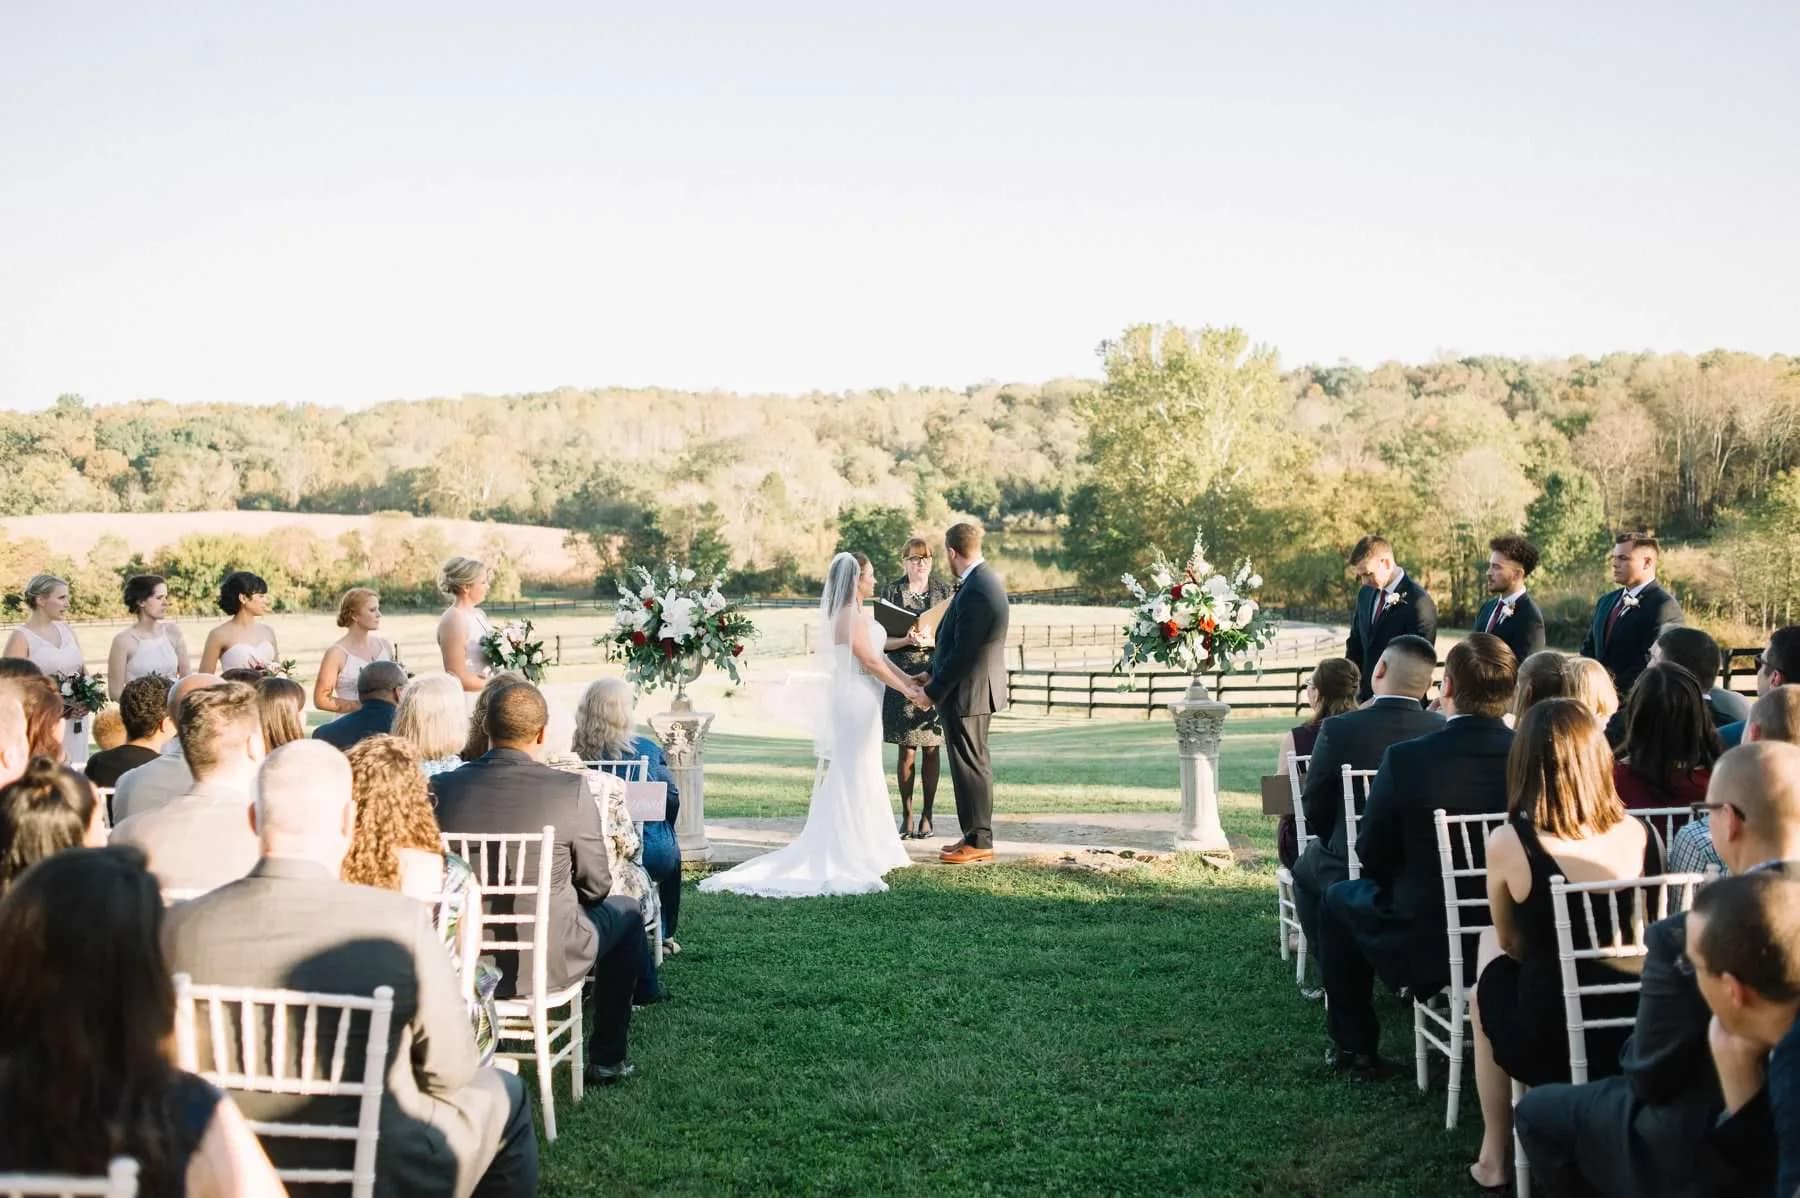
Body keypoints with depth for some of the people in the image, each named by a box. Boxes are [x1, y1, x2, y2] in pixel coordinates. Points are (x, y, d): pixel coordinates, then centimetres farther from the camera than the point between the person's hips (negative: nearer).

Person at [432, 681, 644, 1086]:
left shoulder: (441, 787, -9)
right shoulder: (571, 789, -17)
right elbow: (595, 887, -7)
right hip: (546, 963, -4)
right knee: (626, 911, 24)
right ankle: (606, 1059, 29)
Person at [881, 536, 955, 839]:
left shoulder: (944, 591, 5)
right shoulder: (892, 592, 3)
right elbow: (882, 640, 2)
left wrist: (931, 641, -14)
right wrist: (907, 640, -16)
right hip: (902, 678, -1)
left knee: (931, 749, 2)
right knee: (907, 750, 0)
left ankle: (926, 816, 10)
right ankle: (907, 816, 7)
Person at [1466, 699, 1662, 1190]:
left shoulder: (1509, 843, -16)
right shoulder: (1642, 835, -5)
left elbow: (1512, 944, 1)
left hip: (1548, 1045, -4)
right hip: (1640, 1040, 4)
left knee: (1489, 981, 29)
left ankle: (1494, 1158, 37)